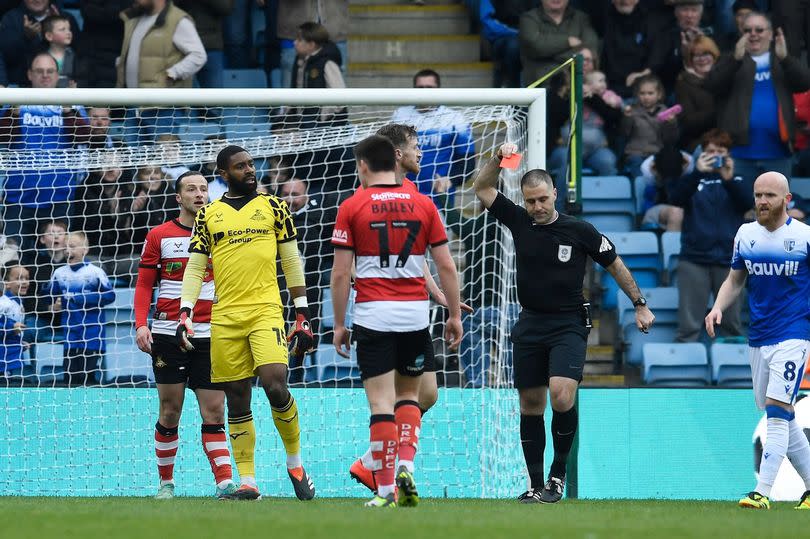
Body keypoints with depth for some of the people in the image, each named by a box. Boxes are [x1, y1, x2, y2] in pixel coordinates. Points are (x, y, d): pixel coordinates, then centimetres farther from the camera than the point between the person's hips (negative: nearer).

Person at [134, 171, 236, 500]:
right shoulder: (159, 236, 6)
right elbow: (144, 284, 7)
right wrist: (141, 324, -7)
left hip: (210, 334, 1)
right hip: (168, 333, -1)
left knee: (214, 411, -6)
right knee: (170, 410, 2)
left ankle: (225, 482, -13)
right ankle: (166, 482, 12)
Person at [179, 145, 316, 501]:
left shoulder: (272, 207, 8)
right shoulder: (208, 215, 12)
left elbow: (292, 262, 10)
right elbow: (194, 268, 11)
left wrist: (302, 316, 6)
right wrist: (185, 314, -2)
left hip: (265, 311, -2)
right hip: (224, 318, 2)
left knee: (275, 385, -18)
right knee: (237, 400, 3)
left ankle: (295, 463, 2)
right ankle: (247, 482, 7)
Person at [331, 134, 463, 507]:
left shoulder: (352, 207, -3)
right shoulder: (423, 205, 4)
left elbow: (340, 272, -4)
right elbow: (446, 266, 4)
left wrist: (339, 323, 4)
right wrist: (455, 315, 12)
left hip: (372, 314, -2)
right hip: (415, 311, 2)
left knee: (381, 402, -1)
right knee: (409, 394, 18)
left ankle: (386, 489, -4)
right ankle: (405, 466, -2)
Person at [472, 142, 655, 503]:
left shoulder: (579, 231, -5)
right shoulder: (519, 222, 4)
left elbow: (615, 266, 6)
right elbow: (483, 189, 8)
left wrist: (640, 305, 7)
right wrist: (498, 159, -7)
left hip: (568, 325, -4)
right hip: (529, 325, 4)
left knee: (561, 395, -23)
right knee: (530, 405, 5)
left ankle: (558, 472, -6)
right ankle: (536, 485, 12)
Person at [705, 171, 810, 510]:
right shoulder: (746, 235, 8)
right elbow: (735, 280, 18)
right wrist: (718, 307, 0)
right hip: (758, 338, 6)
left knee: (777, 410, -17)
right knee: (781, 417, 9)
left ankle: (762, 492, -22)